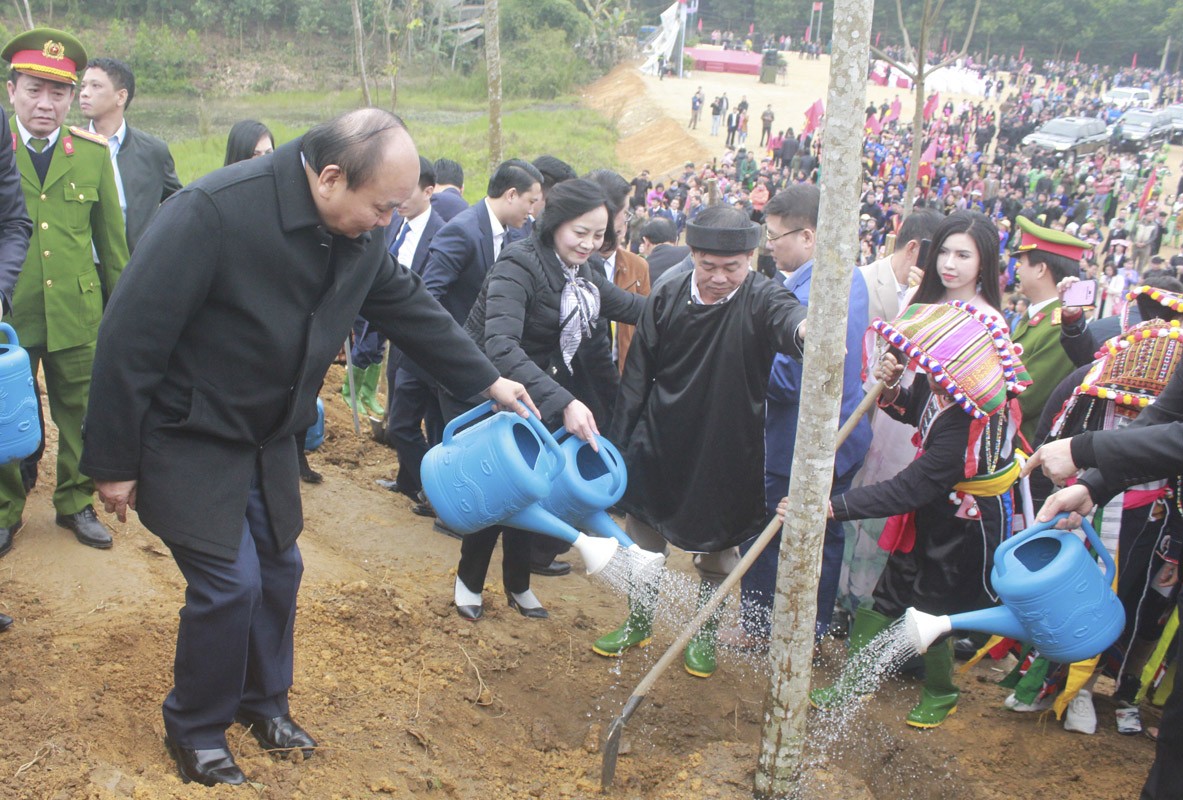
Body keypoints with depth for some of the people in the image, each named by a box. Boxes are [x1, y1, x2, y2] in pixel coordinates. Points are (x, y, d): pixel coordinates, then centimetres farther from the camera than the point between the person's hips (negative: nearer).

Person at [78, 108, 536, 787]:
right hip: (187, 440, -7)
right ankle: (195, 730, 18)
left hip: (269, 438, 7)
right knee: (229, 583, -8)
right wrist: (115, 463, -18)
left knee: (279, 570, 13)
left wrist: (488, 381, 14)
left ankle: (264, 703, 38)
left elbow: (411, 308, 10)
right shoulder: (215, 211, -30)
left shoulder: (360, 236, -8)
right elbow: (131, 337, -25)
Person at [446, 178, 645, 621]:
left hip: (528, 396, 7)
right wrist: (563, 402, -48)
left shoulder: (580, 273, -2)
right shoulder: (518, 266, -27)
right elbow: (501, 347, -40)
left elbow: (630, 306, 11)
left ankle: (517, 583, 31)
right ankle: (469, 580, 25)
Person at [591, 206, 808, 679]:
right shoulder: (667, 297, -6)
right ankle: (639, 623, 39)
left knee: (717, 553, 14)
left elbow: (787, 318, -42)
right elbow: (637, 375, 1)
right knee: (643, 539, 16)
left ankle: (705, 635, 37)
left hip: (727, 454, -2)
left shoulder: (760, 299, -17)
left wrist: (806, 328, -67)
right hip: (660, 445, 3)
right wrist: (618, 442, 2)